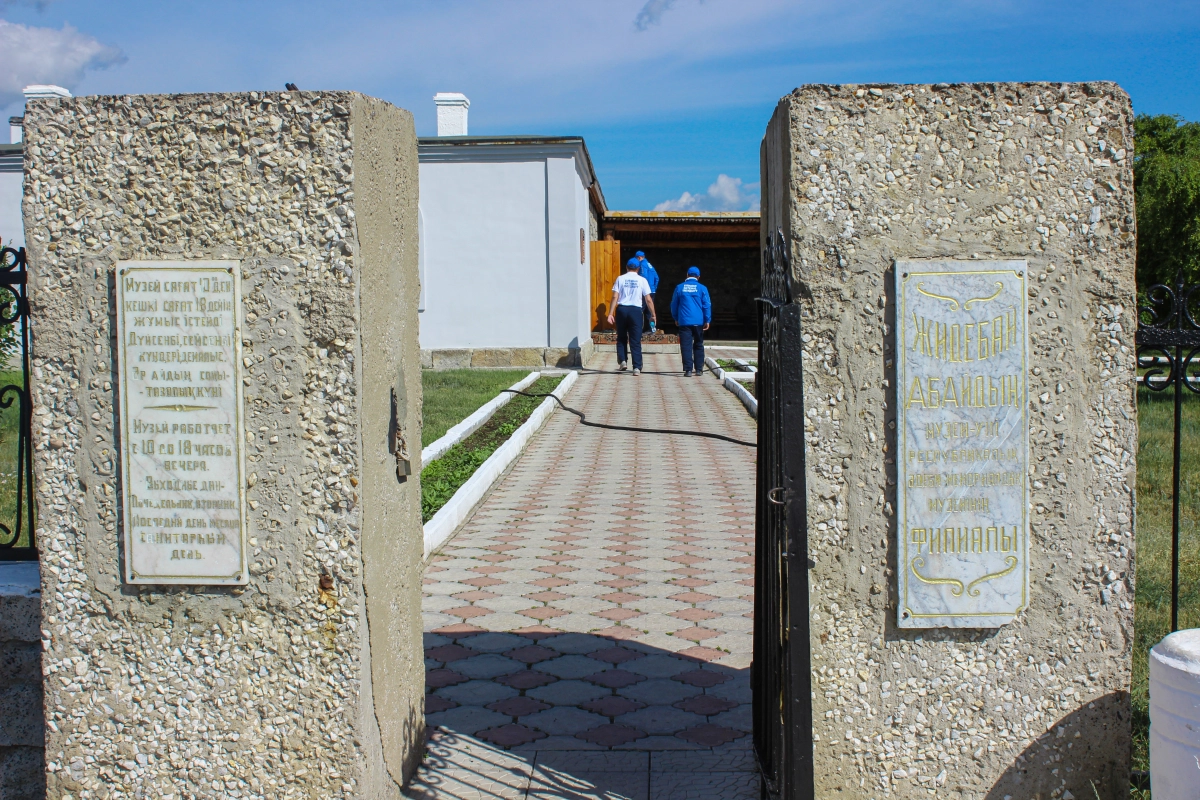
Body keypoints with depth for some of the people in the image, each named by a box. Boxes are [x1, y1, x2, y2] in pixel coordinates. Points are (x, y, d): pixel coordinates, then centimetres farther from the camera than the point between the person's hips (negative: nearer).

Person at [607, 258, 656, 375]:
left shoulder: (620, 279, 4)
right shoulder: (642, 280, 3)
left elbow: (615, 297, -4)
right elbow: (648, 300, 1)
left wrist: (610, 313, -4)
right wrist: (653, 315, 9)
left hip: (621, 309, 1)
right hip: (636, 310, -1)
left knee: (621, 338, 17)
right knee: (635, 340, 2)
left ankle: (622, 361, 5)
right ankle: (637, 367, -3)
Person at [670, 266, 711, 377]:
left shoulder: (679, 288, 3)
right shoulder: (702, 288, 0)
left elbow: (674, 304, 10)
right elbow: (707, 305, -2)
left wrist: (676, 318, 22)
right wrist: (707, 320, 2)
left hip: (684, 321, 0)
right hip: (698, 322, 1)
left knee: (686, 346, -1)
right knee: (698, 345, 12)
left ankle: (688, 370, -9)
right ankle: (699, 369, 13)